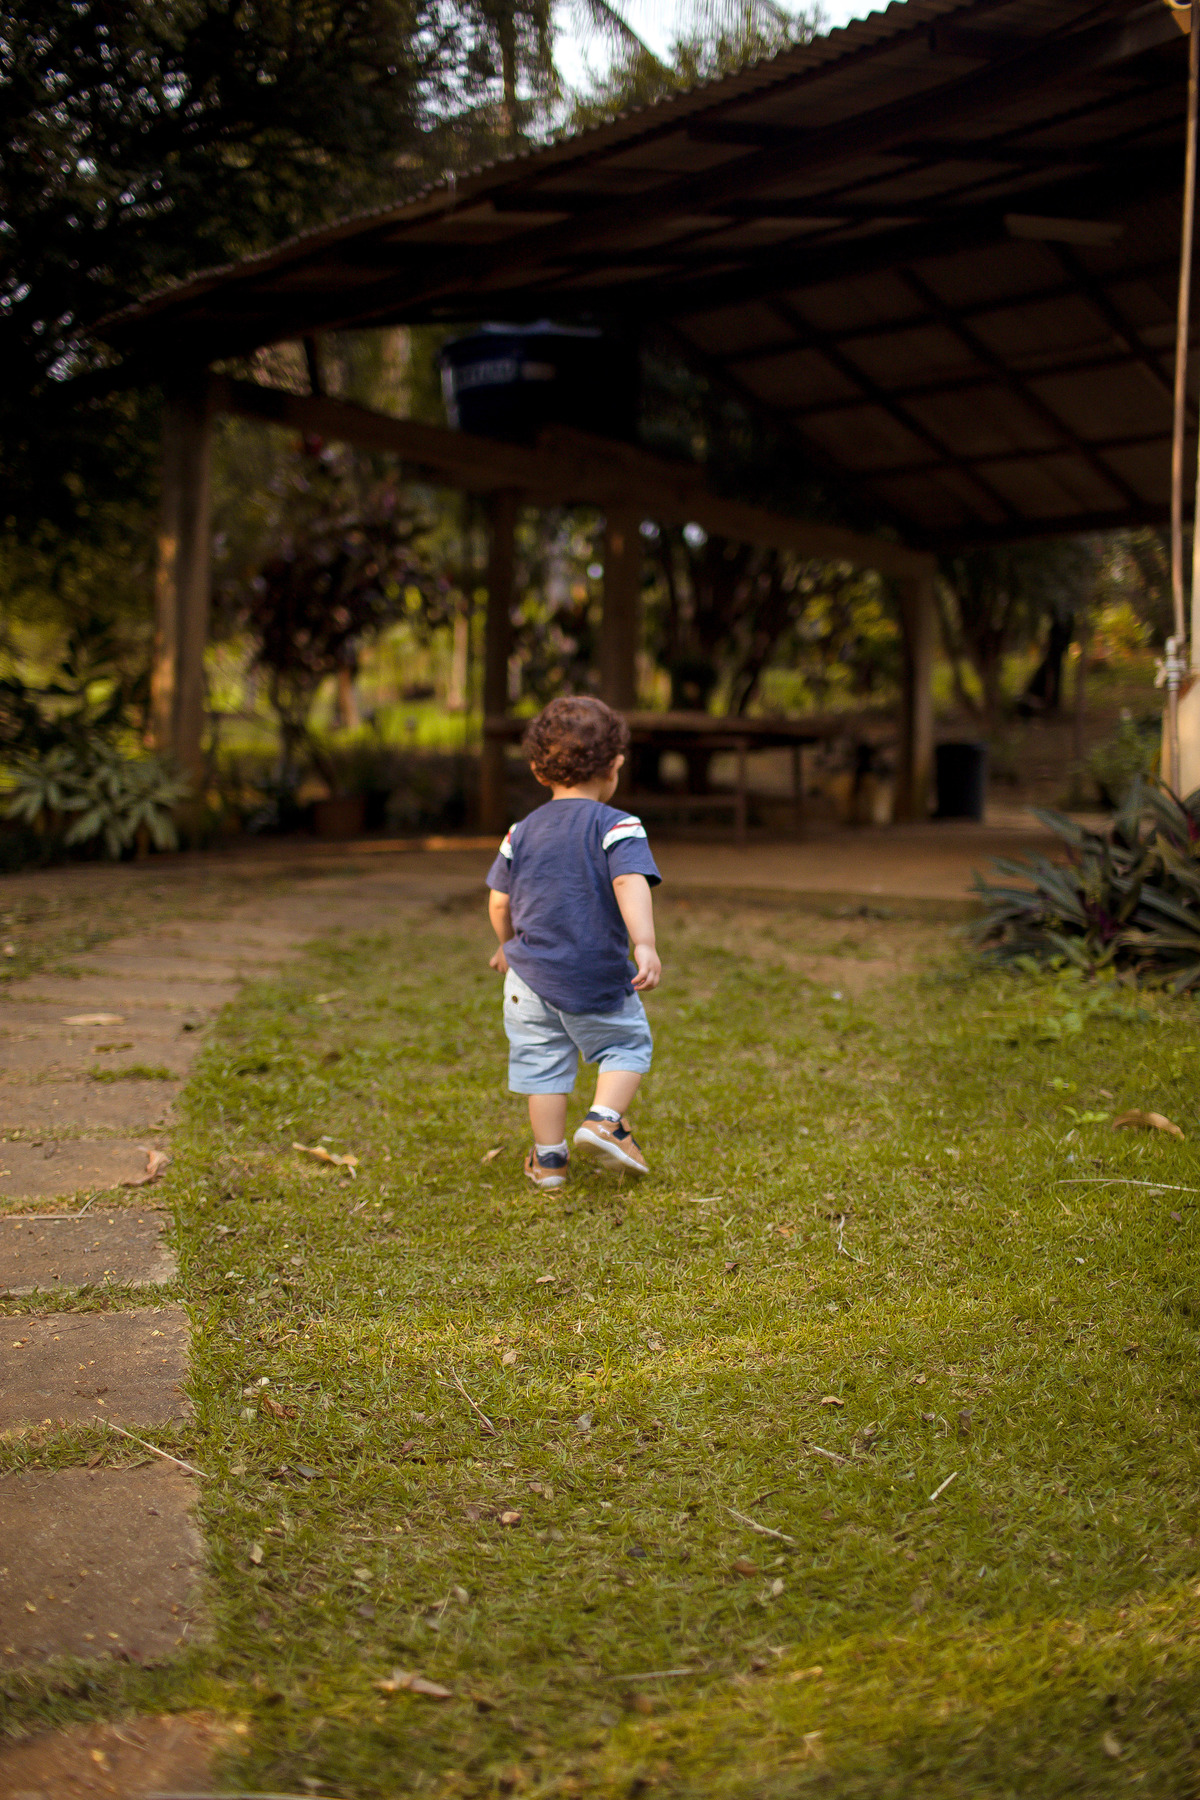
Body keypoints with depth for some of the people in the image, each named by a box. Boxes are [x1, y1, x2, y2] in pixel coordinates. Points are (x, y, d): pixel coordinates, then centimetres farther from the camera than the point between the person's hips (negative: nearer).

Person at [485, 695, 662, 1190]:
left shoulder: (523, 832, 5)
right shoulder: (618, 826, -9)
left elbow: (499, 903, 10)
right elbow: (631, 884, -26)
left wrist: (508, 946, 28)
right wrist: (645, 945, -34)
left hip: (531, 976, 3)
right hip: (599, 977, -3)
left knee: (542, 1060, 12)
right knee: (627, 1044, 17)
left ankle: (548, 1158, 14)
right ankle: (604, 1120, -1)